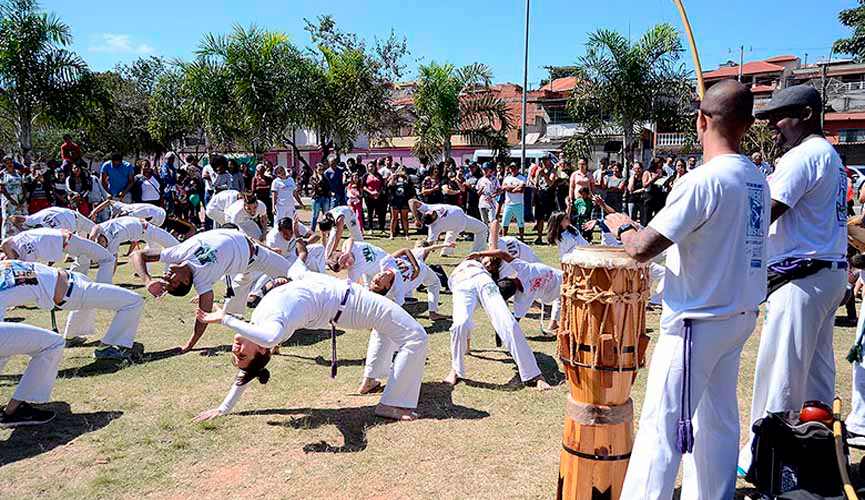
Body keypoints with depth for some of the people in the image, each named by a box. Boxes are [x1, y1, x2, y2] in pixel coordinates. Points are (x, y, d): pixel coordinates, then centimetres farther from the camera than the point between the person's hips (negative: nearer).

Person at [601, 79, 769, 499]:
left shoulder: (703, 180, -20)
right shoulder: (758, 180, 6)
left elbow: (642, 249, -21)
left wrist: (622, 226, -1)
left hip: (698, 322, -8)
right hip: (740, 315, 9)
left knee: (660, 429, -3)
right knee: (719, 420, 19)